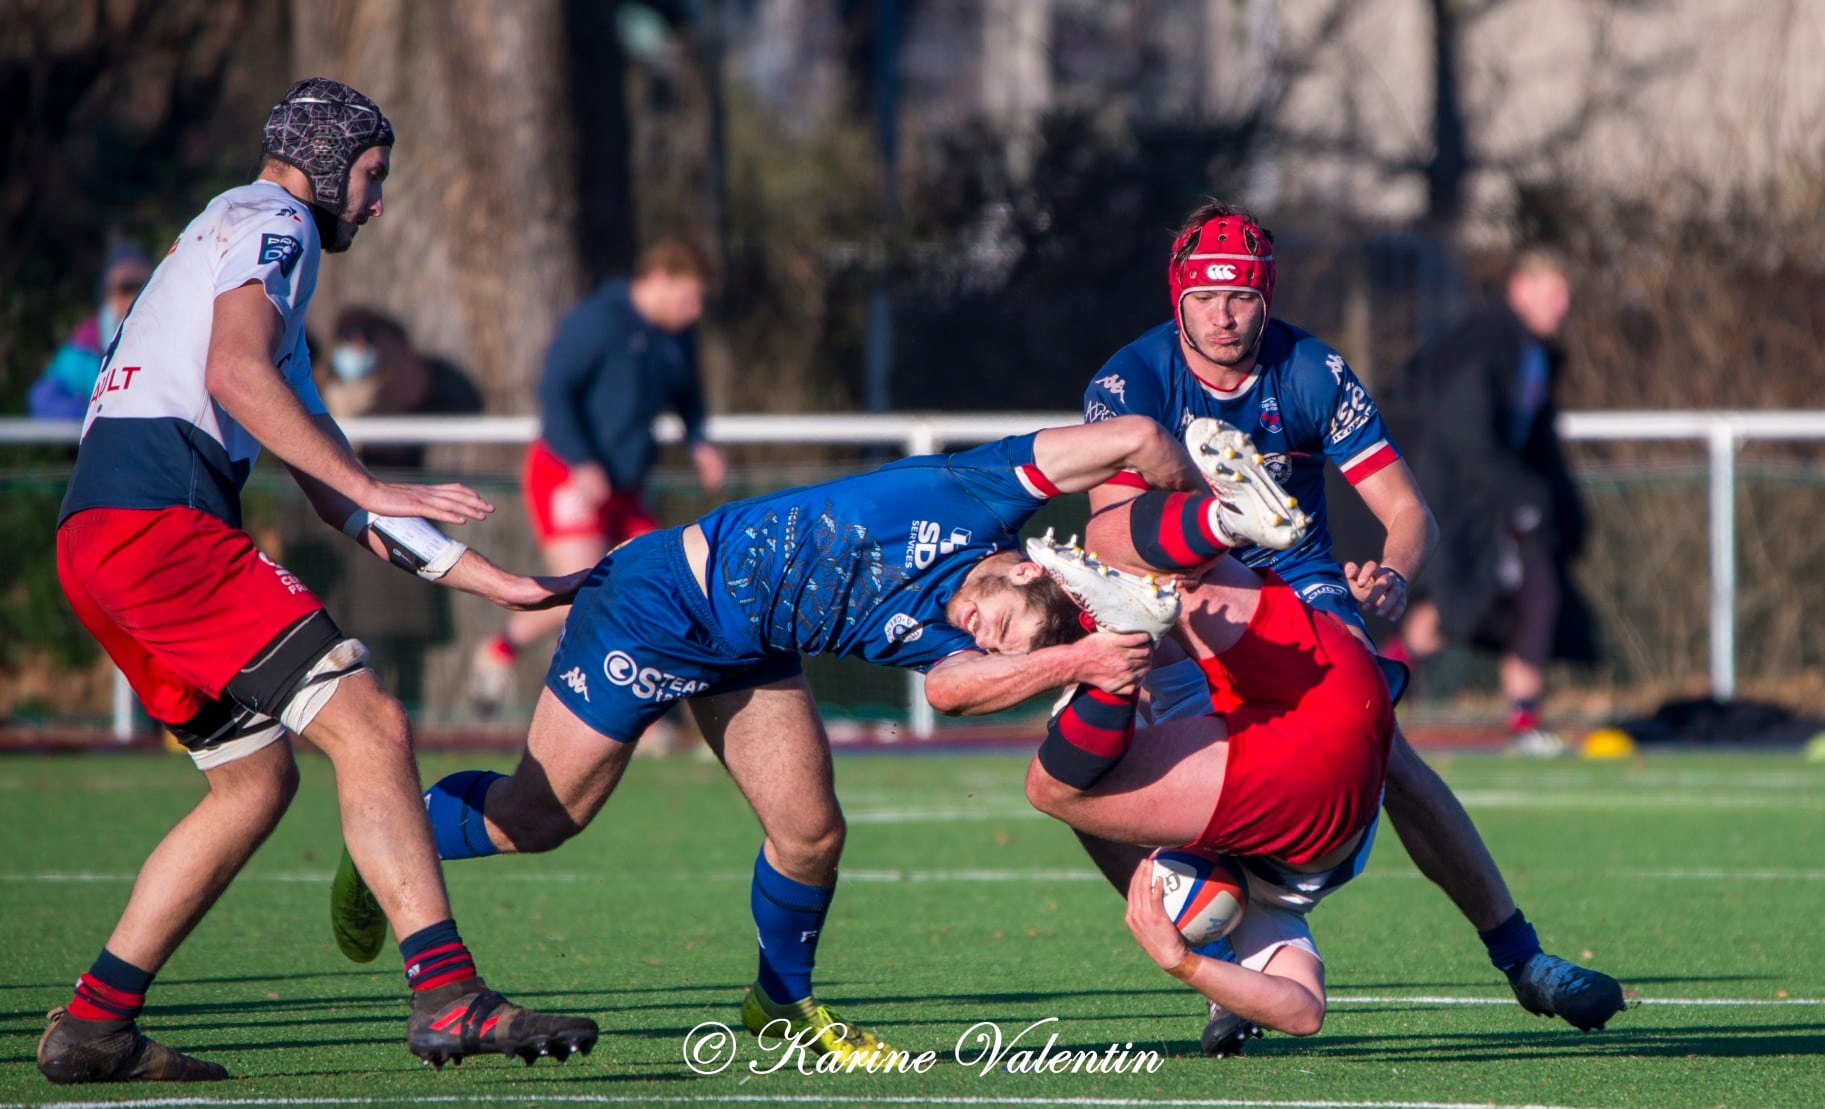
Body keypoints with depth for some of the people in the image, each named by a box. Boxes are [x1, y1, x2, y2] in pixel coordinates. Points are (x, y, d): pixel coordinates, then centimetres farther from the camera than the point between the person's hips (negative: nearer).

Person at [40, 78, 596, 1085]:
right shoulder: (270, 221, 4)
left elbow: (330, 492, 32)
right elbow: (234, 372, -17)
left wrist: (497, 584, 30)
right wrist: (372, 493, -20)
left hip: (93, 545, 10)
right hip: (160, 519, -10)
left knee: (256, 782, 17)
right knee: (369, 728, -13)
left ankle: (91, 1027, 15)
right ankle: (447, 997, -23)